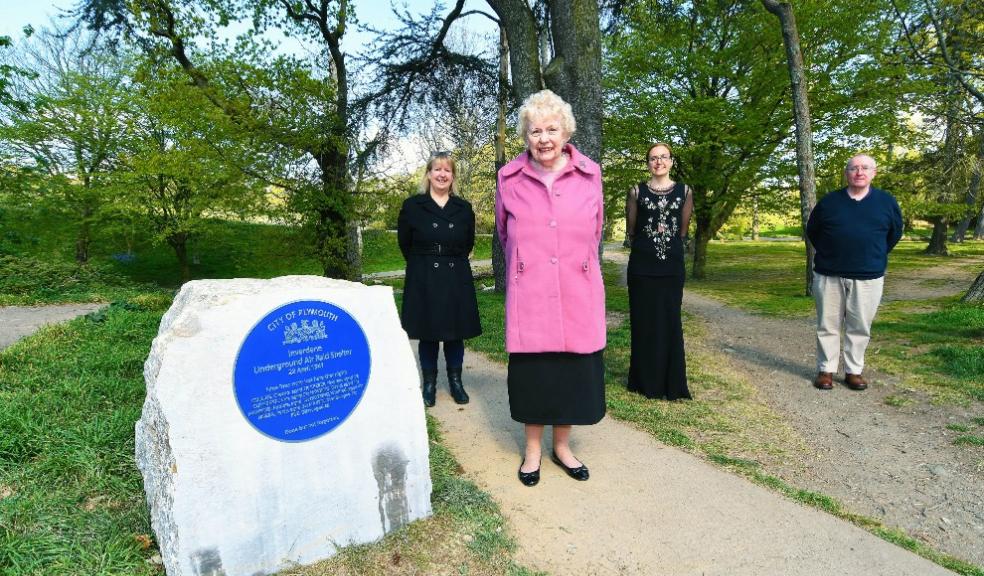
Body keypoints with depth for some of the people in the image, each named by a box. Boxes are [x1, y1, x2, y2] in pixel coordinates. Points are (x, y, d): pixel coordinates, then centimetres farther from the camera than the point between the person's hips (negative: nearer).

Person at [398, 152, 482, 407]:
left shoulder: (464, 208, 4)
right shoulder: (412, 206, -1)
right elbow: (405, 243, 6)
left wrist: (452, 262, 11)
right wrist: (424, 264, 11)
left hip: (457, 279, 2)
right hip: (424, 280, -2)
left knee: (456, 333, 8)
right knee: (428, 334, 6)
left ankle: (455, 381, 24)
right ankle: (429, 383, 20)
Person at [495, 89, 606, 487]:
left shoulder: (590, 174, 2)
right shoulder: (509, 178, 1)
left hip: (578, 294, 1)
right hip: (528, 295, -1)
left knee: (574, 371, 8)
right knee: (531, 372, 6)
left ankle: (562, 446, 29)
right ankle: (533, 449, 27)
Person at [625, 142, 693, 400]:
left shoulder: (684, 191, 8)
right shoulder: (636, 191, 4)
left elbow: (683, 230, 11)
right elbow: (630, 230, 8)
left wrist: (668, 244, 11)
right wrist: (647, 245, 12)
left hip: (672, 265, 1)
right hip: (642, 265, -1)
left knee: (670, 322, 5)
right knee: (643, 322, 3)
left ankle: (672, 383, 15)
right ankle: (646, 382, 13)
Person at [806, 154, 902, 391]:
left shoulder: (887, 202, 4)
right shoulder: (829, 201, 2)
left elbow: (895, 233, 18)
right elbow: (812, 231, 15)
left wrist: (876, 256, 15)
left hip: (868, 278, 1)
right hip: (829, 276, 0)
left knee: (860, 327, 5)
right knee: (828, 325, 4)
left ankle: (854, 371, 18)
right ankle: (826, 370, 14)